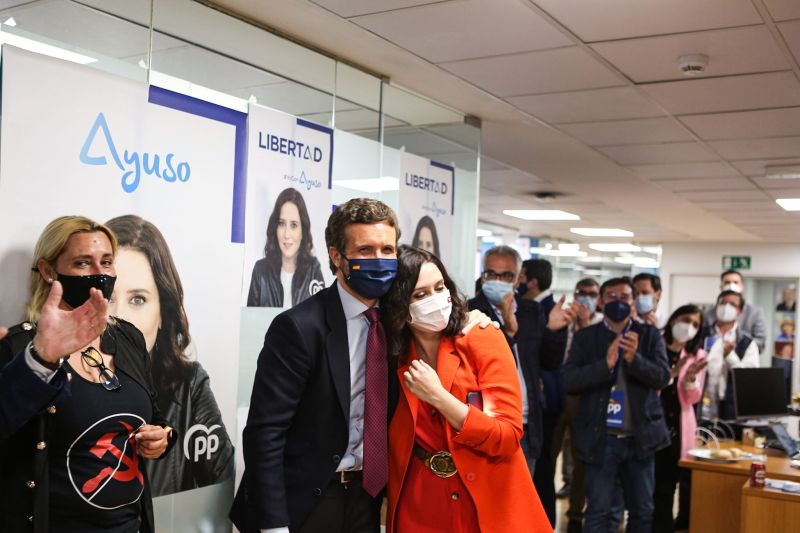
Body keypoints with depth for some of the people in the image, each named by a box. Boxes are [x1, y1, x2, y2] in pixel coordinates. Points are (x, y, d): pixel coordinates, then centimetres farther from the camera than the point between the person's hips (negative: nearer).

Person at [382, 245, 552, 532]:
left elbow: (508, 437, -15)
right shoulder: (390, 360, -2)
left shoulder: (484, 340, -10)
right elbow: (391, 453, 7)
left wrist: (437, 396, -20)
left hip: (490, 510, -1)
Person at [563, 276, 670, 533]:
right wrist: (606, 364, -25)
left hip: (640, 437, 2)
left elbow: (663, 377, -7)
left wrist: (635, 359, -26)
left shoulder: (650, 335, 5)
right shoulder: (585, 337, 1)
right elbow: (569, 380, -11)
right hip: (601, 439, -2)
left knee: (643, 511, 14)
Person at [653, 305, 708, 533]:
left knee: (667, 484, 9)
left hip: (678, 426, 2)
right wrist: (672, 372, -19)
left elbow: (694, 398, 1)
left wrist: (690, 378, -19)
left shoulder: (697, 355, 8)